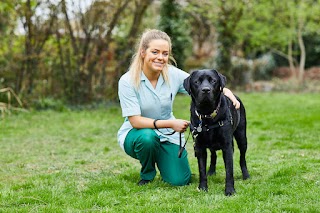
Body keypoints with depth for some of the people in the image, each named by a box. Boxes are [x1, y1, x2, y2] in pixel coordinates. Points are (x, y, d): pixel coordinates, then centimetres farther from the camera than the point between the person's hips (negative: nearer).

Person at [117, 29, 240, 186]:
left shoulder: (173, 74, -11)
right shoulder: (127, 81, -20)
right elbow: (135, 121, -23)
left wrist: (226, 91, -26)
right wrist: (170, 123, -32)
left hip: (167, 135, 3)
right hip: (137, 134, -3)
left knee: (180, 181, -14)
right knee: (147, 137, -38)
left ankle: (161, 160, 21)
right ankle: (147, 174, -5)